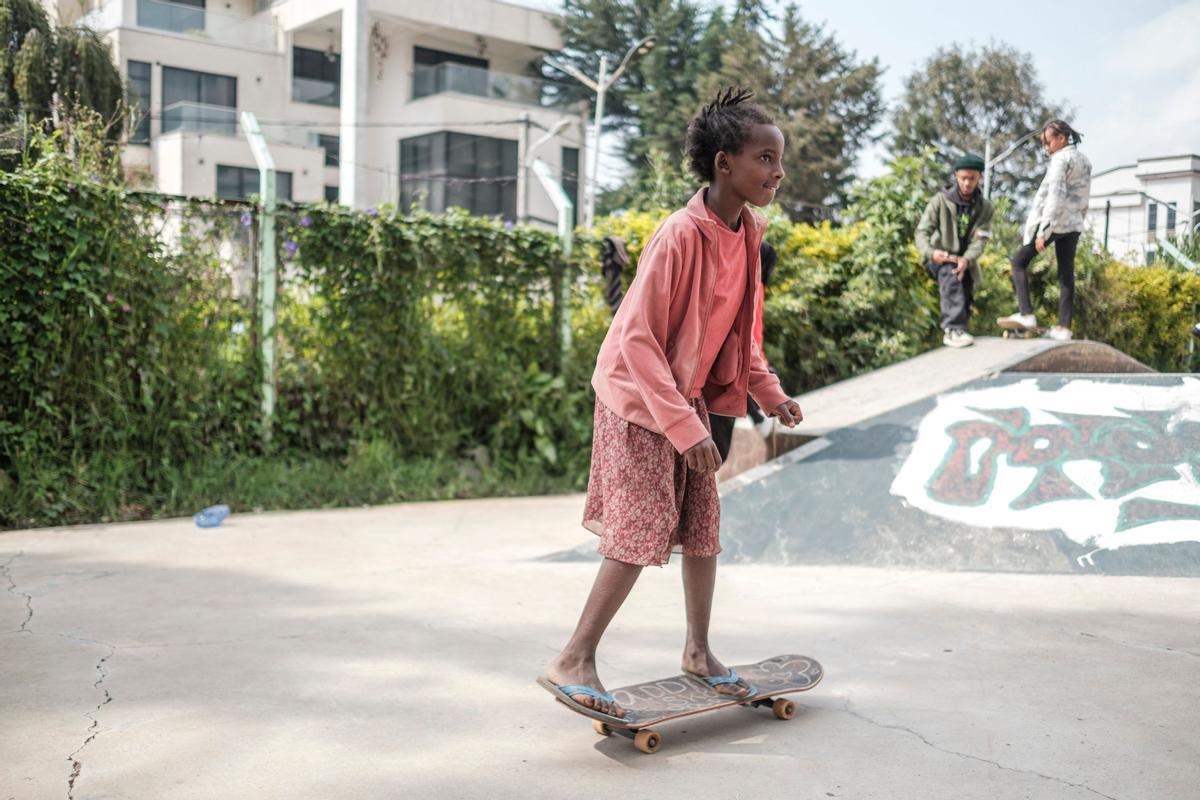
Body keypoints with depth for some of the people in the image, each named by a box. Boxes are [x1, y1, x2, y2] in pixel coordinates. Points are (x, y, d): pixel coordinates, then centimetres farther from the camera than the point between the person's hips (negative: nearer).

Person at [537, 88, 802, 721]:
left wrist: (768, 392, 10)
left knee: (703, 527, 12)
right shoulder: (681, 235, -24)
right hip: (640, 398, -8)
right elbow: (637, 338, -25)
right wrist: (684, 427, -27)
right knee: (642, 534, -8)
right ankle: (572, 662, 3)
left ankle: (698, 651, 28)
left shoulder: (746, 231, 1)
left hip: (689, 396, 8)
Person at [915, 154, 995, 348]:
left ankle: (953, 333, 36)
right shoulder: (940, 200, -11)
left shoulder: (984, 207, -3)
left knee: (965, 300, 10)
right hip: (940, 258, -5)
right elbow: (923, 230, -15)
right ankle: (953, 329, -43)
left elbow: (980, 239, -13)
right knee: (951, 277, -34)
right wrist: (930, 252, -36)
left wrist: (966, 260, -32)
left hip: (965, 260, 5)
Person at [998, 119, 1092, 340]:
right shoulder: (1085, 162, 17)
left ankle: (1026, 314, -8)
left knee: (1019, 261, 3)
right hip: (1074, 225, 8)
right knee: (1066, 274, 6)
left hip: (1054, 222, -8)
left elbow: (1055, 196, -19)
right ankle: (1064, 327, 3)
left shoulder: (1060, 159, -10)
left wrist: (1044, 231, -22)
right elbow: (1083, 201, 19)